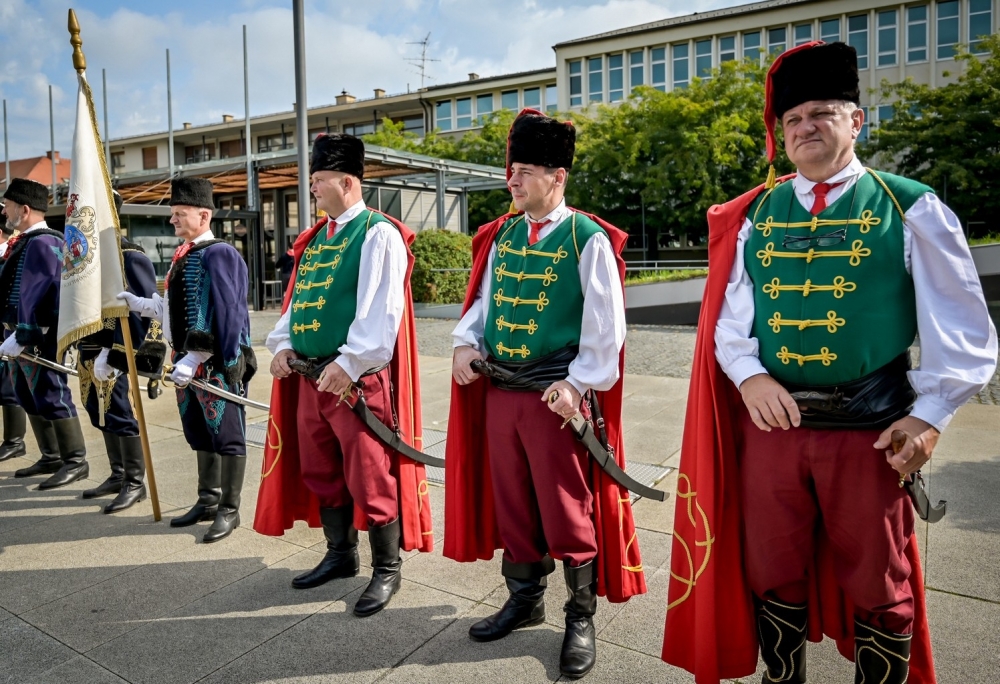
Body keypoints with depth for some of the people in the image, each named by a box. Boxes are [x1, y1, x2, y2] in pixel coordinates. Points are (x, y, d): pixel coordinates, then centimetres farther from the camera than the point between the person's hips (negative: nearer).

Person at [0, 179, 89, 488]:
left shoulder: (43, 243, -15)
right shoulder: (27, 242, 16)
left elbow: (35, 296, -22)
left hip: (38, 339, -10)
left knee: (51, 397, -6)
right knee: (29, 399, 15)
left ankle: (76, 462, 0)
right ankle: (51, 458, 24)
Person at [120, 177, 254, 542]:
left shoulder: (218, 254, -13)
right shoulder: (184, 256, 14)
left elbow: (217, 314, -20)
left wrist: (193, 358, -23)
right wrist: (138, 303, 16)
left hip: (217, 364, -9)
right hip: (188, 361, 9)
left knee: (226, 435, 1)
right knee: (200, 434, 17)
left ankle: (229, 510, 12)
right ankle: (208, 501, 30)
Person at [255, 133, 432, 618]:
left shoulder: (379, 234, -10)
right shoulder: (314, 238, 16)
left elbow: (381, 310, -19)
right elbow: (297, 297, 20)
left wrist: (349, 364, -24)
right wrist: (282, 344, 5)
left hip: (358, 378, -9)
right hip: (309, 375, 9)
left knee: (370, 479, 0)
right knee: (320, 473, 17)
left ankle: (387, 570, 18)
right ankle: (340, 555, 35)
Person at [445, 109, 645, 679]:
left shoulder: (588, 239, -8)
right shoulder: (501, 236, 10)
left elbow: (606, 325, -10)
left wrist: (577, 383, -16)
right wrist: (468, 343, -2)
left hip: (556, 397, -6)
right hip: (498, 392, 6)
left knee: (569, 513, 5)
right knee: (510, 504, 16)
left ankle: (582, 619, 24)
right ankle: (525, 599, 36)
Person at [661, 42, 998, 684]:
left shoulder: (910, 208, -1)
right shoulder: (756, 215, 7)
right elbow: (729, 319, 6)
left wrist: (929, 415, -11)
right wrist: (750, 377, -12)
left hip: (870, 430, -2)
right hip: (771, 423, 3)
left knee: (879, 588, 13)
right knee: (772, 576, 15)